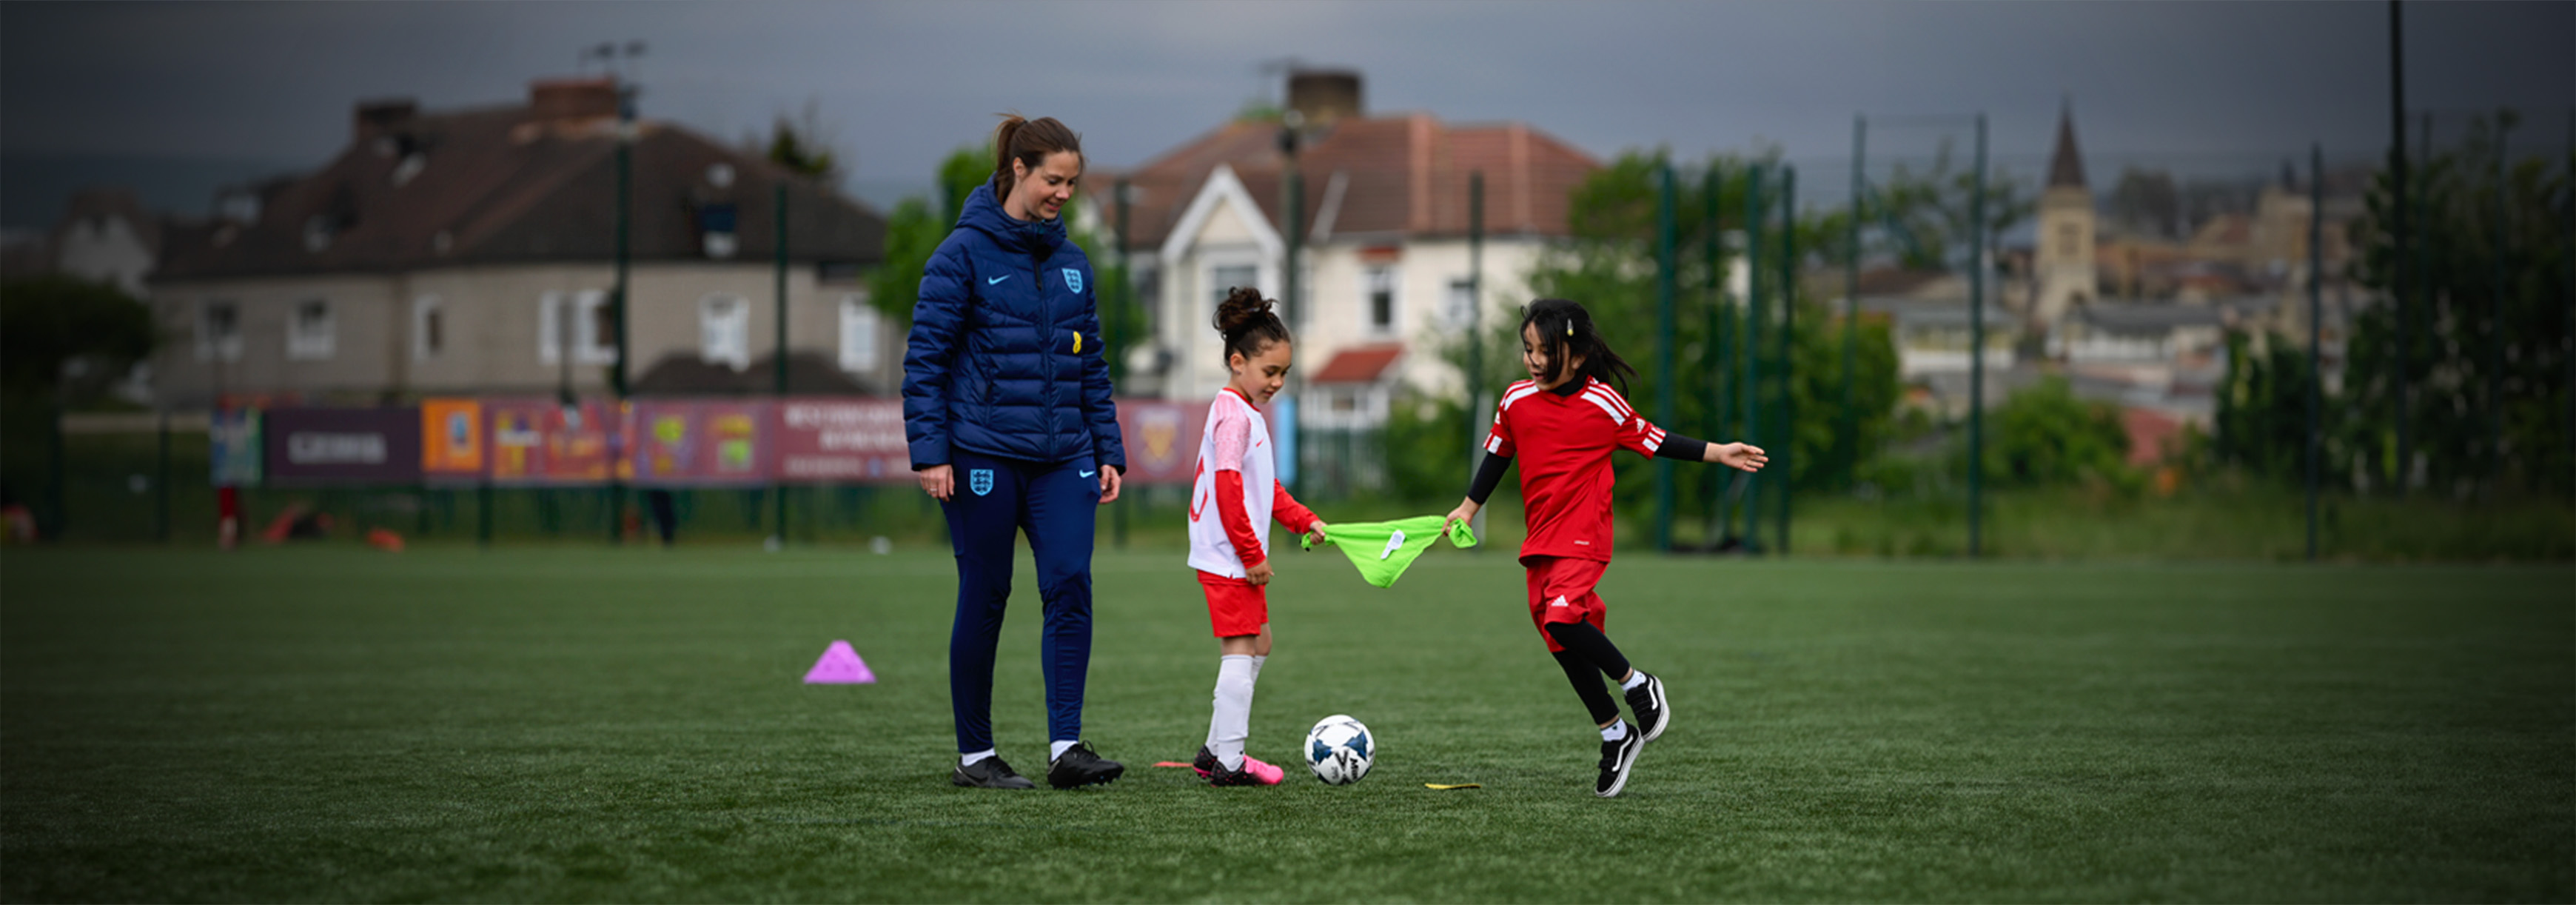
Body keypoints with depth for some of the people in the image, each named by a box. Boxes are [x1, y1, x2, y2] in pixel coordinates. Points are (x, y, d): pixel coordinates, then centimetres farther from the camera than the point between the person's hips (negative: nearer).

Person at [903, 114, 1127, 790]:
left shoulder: (1071, 264, 12)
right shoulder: (965, 253, -5)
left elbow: (1091, 365, 18)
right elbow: (925, 357, -7)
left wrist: (1108, 451, 12)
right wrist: (930, 451, -13)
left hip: (1061, 457, 5)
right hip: (983, 455, -5)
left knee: (1070, 584, -10)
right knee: (985, 600, 1)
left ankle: (1065, 747, -11)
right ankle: (974, 755, 12)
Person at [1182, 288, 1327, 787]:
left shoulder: (1245, 413, 17)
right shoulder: (1234, 415, -15)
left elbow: (1264, 485, 26)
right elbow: (1227, 488, -22)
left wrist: (1305, 520, 16)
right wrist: (1252, 553, -20)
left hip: (1238, 556, 11)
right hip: (1227, 557, -11)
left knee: (1257, 646, 16)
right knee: (1241, 650, -9)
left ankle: (1216, 750, 20)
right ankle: (1228, 761, -9)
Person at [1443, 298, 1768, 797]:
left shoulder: (1604, 405, -6)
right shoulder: (1516, 401, 4)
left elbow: (1652, 440, 6)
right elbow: (1498, 455, 19)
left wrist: (1718, 453, 3)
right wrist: (1469, 507, 21)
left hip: (1584, 535, -5)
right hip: (1539, 539, 5)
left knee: (1562, 617, -26)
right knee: (1565, 646, 7)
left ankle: (1637, 684, -5)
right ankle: (1615, 734, 21)